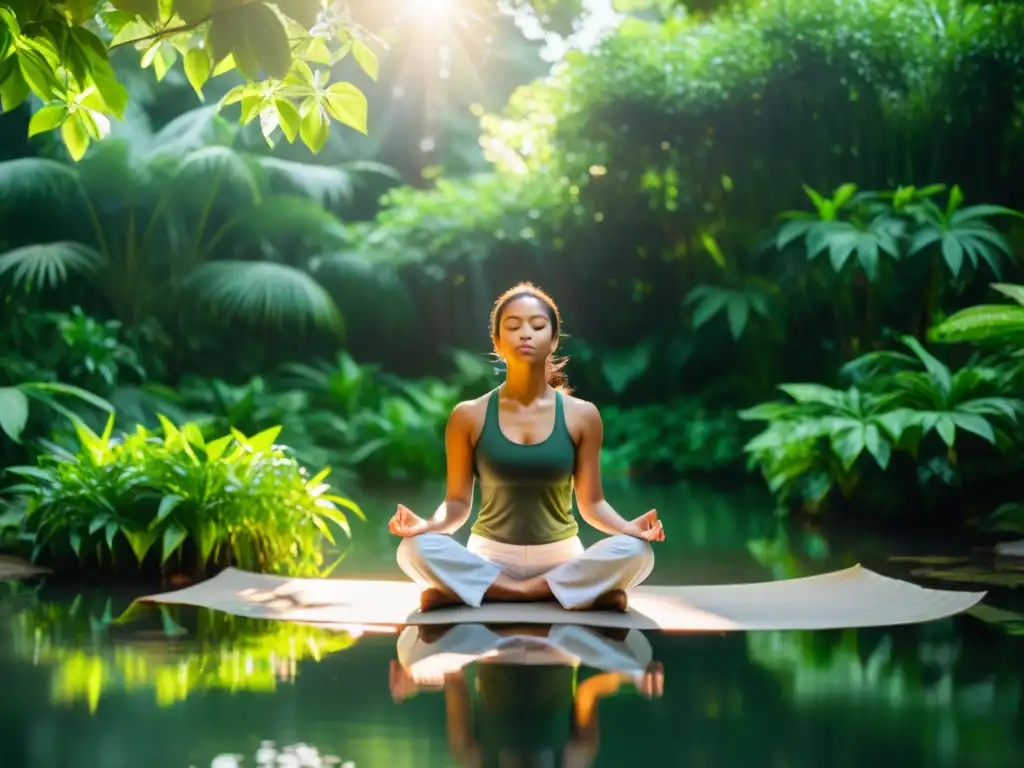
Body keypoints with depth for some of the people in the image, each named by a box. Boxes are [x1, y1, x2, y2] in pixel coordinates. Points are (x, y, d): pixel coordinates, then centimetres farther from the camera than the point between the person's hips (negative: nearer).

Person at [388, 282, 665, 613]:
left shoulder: (581, 415, 1)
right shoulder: (469, 416, -1)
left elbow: (591, 502, 3)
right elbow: (458, 502, 1)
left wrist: (628, 527, -18)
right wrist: (428, 524, -22)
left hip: (561, 559, 1)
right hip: (489, 558, -1)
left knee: (635, 552, -30)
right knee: (415, 549, -31)